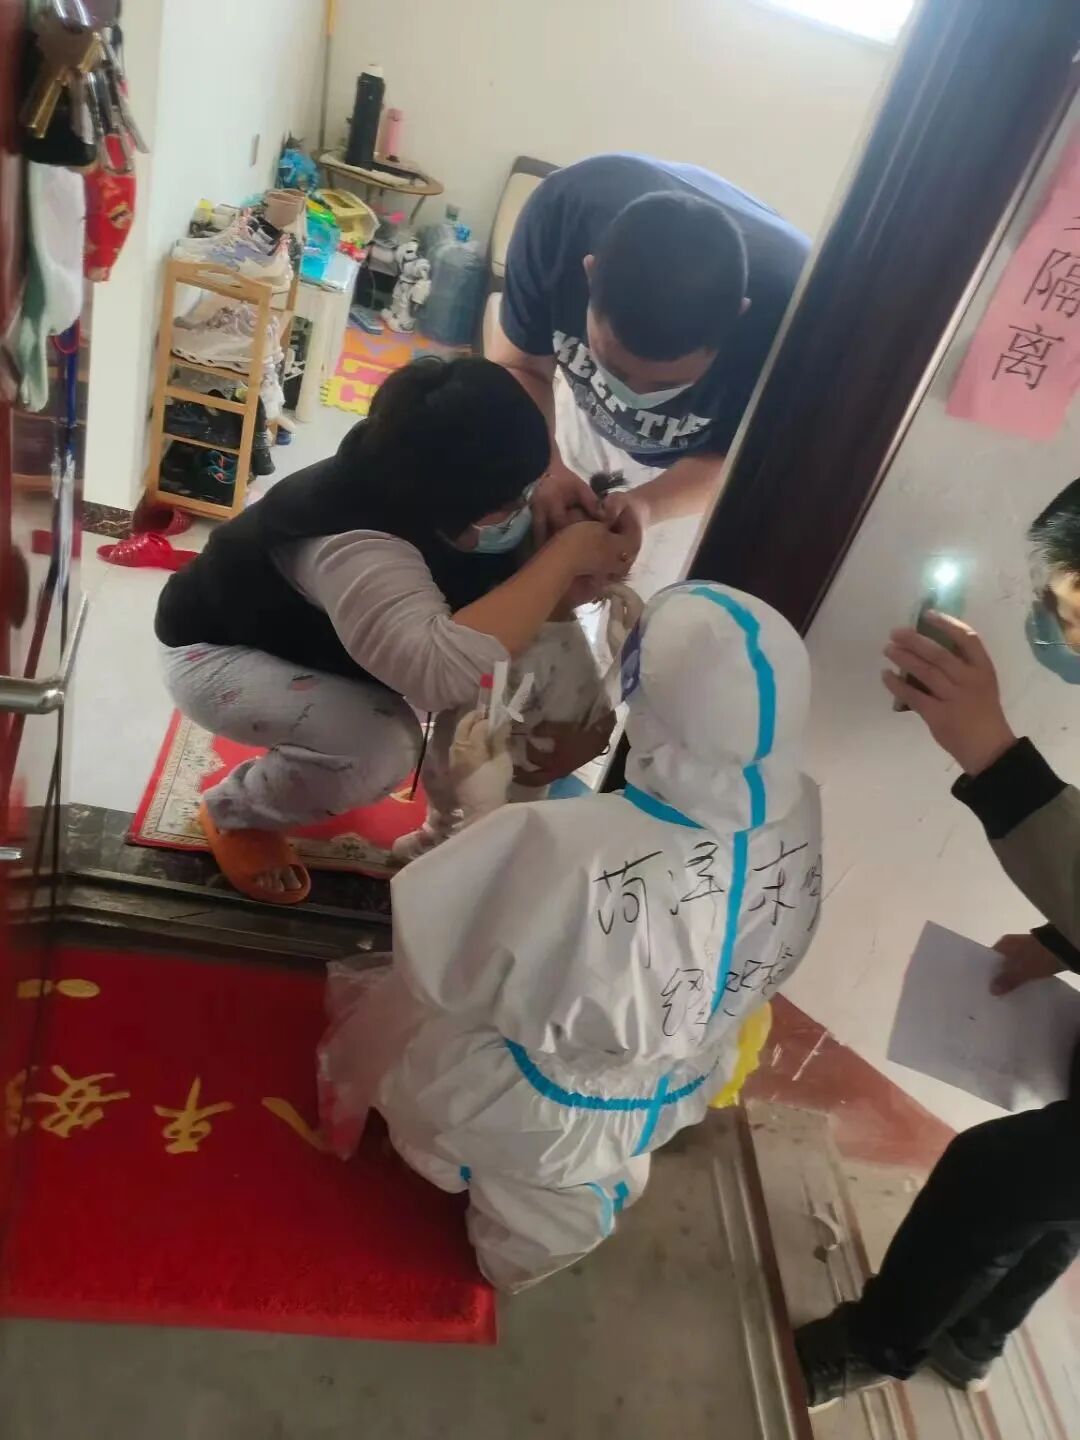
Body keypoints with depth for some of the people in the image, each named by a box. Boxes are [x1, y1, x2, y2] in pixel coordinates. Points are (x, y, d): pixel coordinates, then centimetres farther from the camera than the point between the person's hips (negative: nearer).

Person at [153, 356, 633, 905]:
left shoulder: (417, 489, -17)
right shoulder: (355, 543, -42)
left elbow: (509, 584, -4)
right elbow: (444, 670, -58)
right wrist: (567, 553, -49)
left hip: (305, 634, 8)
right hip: (216, 653, -8)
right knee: (384, 747, -30)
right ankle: (236, 813, 0)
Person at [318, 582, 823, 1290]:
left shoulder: (569, 847, -39)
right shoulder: (803, 822, -22)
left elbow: (435, 970, -22)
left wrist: (479, 792, -12)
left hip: (532, 1115, -3)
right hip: (673, 1101, 3)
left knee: (386, 1001, 22)